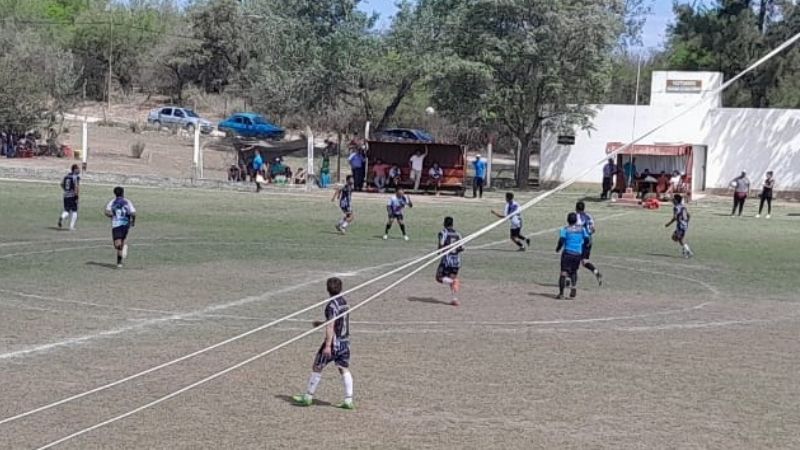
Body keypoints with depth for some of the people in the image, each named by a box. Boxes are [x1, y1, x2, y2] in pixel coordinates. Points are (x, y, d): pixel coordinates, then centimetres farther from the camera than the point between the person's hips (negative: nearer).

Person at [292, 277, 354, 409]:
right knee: (344, 370, 6)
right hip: (345, 341, 7)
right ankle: (348, 400, 0)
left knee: (317, 367, 5)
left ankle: (307, 397, 13)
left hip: (334, 342, -7)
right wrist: (321, 323, 30)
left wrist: (328, 346, -25)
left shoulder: (331, 305, -16)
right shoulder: (344, 302, 10)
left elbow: (330, 327, -22)